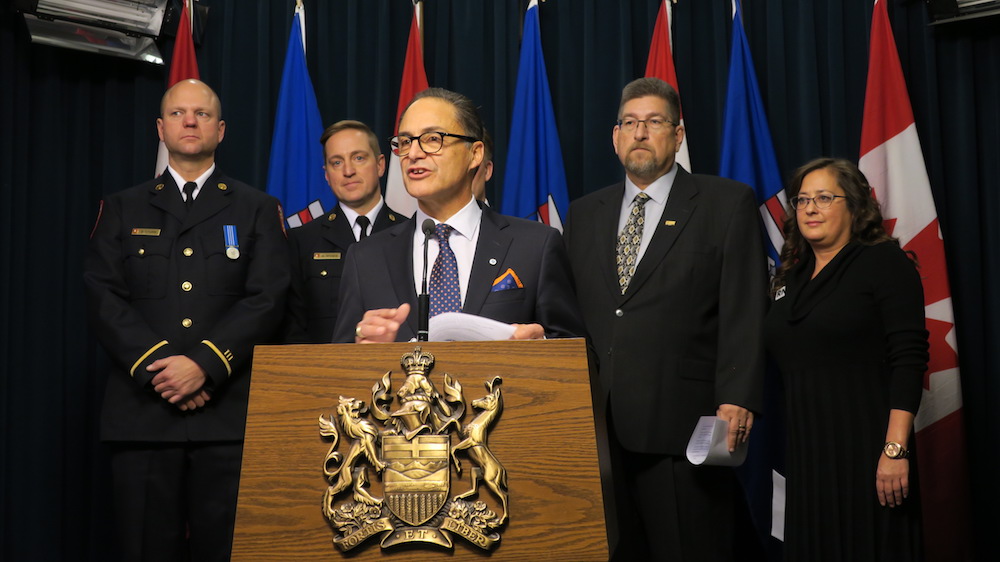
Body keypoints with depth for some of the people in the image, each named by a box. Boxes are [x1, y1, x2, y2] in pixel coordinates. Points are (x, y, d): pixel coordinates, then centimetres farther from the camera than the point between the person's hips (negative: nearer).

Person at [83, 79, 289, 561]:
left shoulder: (258, 210, 12)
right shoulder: (122, 209, 15)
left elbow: (267, 299, -1)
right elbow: (103, 297, 3)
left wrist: (205, 366, -13)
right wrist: (157, 369, -11)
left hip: (230, 415, -1)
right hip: (142, 413, 1)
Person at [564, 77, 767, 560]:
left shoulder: (727, 204, 3)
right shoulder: (583, 215, 16)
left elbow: (744, 312, -5)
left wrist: (737, 399, -15)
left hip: (682, 427, -4)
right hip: (597, 426, 4)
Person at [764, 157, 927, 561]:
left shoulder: (884, 261, -4)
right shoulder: (791, 277, 13)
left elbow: (908, 361, -13)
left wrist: (895, 449, -20)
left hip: (864, 450, -6)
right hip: (805, 452, 6)